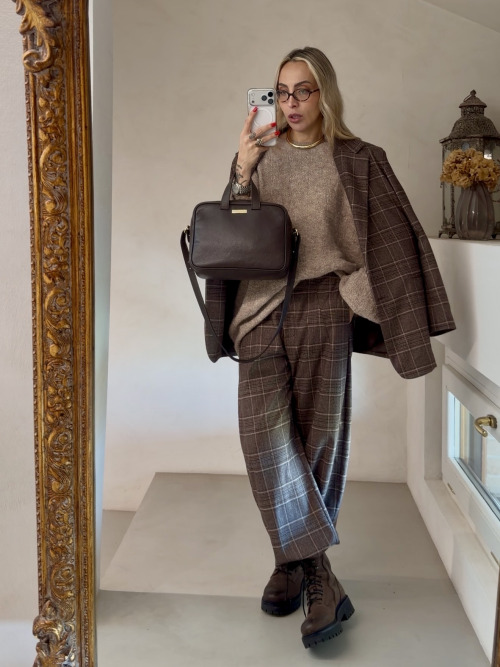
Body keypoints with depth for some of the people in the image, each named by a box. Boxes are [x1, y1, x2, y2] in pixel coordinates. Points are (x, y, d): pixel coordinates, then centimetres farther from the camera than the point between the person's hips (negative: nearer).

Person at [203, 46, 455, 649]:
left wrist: (408, 324, -3)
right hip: (262, 308, 2)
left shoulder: (357, 161, 5)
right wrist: (242, 175, -8)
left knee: (316, 438, 1)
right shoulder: (259, 157, 13)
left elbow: (391, 239, 3)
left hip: (323, 310, -1)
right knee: (264, 431, -14)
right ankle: (320, 580, -7)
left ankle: (294, 564, 16)